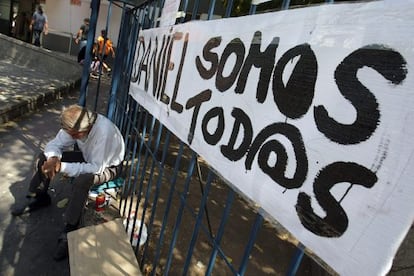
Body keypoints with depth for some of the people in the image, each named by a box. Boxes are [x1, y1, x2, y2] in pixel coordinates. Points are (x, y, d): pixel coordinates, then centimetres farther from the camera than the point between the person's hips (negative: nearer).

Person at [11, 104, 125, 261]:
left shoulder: (104, 131, -39)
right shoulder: (75, 125, -18)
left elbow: (96, 168, -36)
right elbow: (54, 144, -8)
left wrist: (62, 167, -36)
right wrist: (53, 159, -31)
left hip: (108, 166, -7)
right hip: (88, 157, 7)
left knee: (81, 180, -36)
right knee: (44, 157, 0)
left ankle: (69, 232, -19)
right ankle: (38, 198, 22)